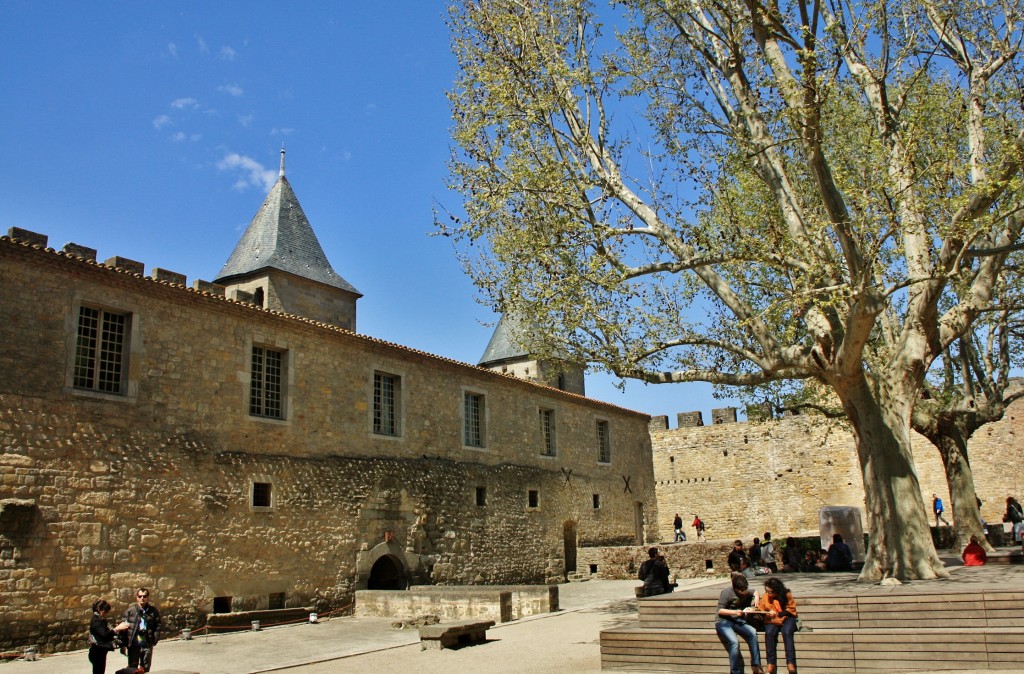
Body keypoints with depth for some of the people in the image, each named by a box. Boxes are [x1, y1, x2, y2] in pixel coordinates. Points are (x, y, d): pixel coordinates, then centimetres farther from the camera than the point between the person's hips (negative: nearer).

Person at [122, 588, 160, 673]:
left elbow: (157, 626, 4)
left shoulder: (153, 611, 1)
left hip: (147, 644, 2)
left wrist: (154, 640, -5)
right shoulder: (130, 610, -4)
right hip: (133, 644, -2)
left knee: (145, 669, 12)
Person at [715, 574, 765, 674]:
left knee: (752, 632, -24)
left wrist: (756, 598, 3)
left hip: (737, 621, 6)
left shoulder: (746, 592, 5)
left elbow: (755, 593, 26)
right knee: (734, 641, -32)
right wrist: (734, 612, -28)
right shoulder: (727, 593, -16)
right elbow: (720, 610, -15)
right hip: (723, 622, -6)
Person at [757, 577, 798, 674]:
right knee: (769, 633, -32)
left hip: (787, 619, -1)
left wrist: (777, 614, -16)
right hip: (772, 621, 2)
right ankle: (770, 663, -31)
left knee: (787, 632, -35)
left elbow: (790, 610, -5)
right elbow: (761, 611, 9)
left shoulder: (786, 595, -6)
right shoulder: (765, 596, 1)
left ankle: (790, 662, -34)